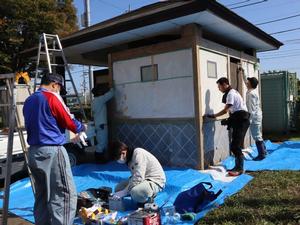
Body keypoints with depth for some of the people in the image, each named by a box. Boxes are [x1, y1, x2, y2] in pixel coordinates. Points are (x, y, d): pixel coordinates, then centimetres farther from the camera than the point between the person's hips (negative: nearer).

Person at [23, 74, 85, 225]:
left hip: (33, 152, 9)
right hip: (52, 151, -8)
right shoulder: (51, 97, -8)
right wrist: (81, 128, 16)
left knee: (41, 195, 14)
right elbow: (70, 123, -5)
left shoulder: (28, 101, 15)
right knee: (65, 194, -5)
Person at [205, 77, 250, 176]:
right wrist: (229, 120, 11)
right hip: (238, 120, 10)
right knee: (237, 145, 10)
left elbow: (225, 110, -14)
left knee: (235, 145, -12)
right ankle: (238, 167, 16)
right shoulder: (231, 92, 18)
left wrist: (213, 116, -6)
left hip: (241, 120, -10)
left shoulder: (231, 93, -13)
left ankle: (239, 168, -8)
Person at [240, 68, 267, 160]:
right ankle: (263, 151, 27)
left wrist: (250, 120, -22)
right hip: (256, 116, 10)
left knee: (257, 136, -4)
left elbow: (252, 109, -23)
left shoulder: (251, 94, -20)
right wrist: (242, 73, 32)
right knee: (258, 135, 18)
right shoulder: (251, 91, 8)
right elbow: (245, 81, 27)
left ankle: (261, 155, 2)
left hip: (254, 117, -10)